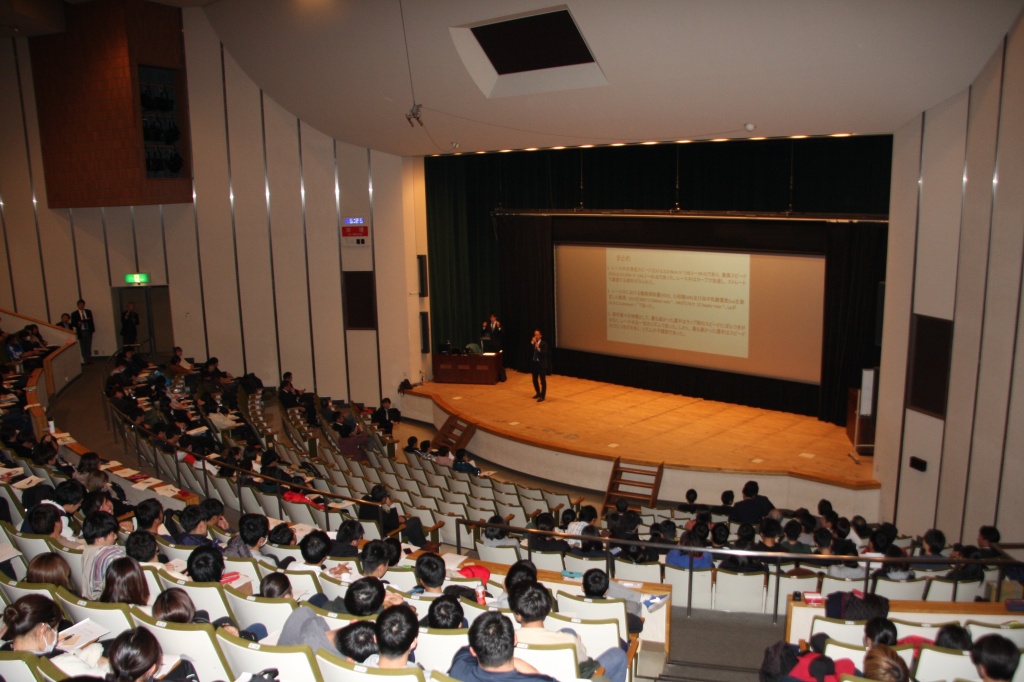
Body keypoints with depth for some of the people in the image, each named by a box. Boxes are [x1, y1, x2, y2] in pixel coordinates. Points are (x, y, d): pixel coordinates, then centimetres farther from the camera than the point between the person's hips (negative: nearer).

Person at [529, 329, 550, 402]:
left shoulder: (544, 343, -7)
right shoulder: (532, 342, 6)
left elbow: (545, 353, -18)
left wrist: (538, 348, -31)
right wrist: (532, 342, -15)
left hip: (541, 364, -5)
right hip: (534, 363, 5)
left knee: (542, 381, -1)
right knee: (535, 380, 15)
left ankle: (542, 396, 5)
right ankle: (538, 393, 33)